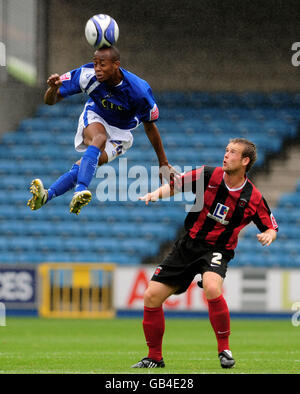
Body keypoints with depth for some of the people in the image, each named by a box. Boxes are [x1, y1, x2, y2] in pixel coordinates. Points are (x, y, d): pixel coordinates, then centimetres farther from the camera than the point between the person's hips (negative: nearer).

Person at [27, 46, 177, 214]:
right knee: (99, 139, -36)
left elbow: (150, 126, -11)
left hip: (120, 133, 0)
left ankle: (46, 196, -40)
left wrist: (163, 164, -2)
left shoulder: (139, 90, -27)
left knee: (82, 166, -26)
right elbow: (50, 100, -18)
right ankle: (81, 189, -54)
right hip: (95, 118, 0)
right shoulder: (87, 76, -25)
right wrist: (53, 88, -44)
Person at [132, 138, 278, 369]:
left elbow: (271, 227, 6)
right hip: (188, 244, 3)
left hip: (217, 251, -3)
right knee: (152, 296, -4)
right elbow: (175, 186, 5)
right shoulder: (209, 175, -6)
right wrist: (157, 193, -15)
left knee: (212, 288, -36)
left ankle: (224, 348, -17)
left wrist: (269, 236, -16)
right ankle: (154, 358, 14)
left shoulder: (254, 198, -7)